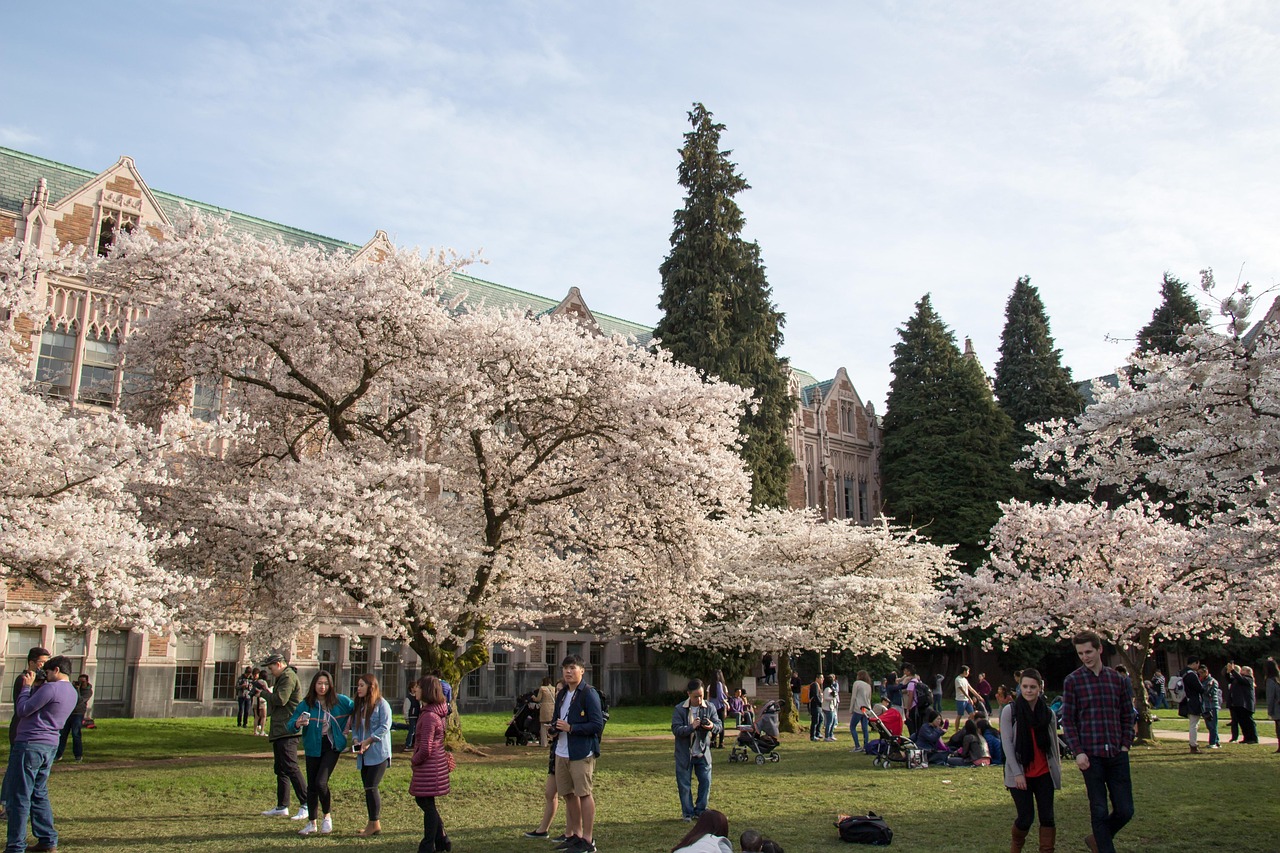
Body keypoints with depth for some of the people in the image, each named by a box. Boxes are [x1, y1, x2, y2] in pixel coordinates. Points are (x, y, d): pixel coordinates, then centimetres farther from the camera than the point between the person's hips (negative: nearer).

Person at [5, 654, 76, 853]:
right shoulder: (72, 693, 12)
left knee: (19, 797, -1)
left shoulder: (51, 688, -17)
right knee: (39, 795, 17)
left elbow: (22, 711, -12)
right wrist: (32, 686, 15)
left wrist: (27, 686, -1)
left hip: (30, 745, -9)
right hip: (50, 747, 9)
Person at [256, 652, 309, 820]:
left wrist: (264, 693, -5)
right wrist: (267, 691, 7)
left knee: (290, 767, -14)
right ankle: (282, 807, 21)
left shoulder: (288, 677, -10)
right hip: (279, 731, 11)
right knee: (280, 769, 14)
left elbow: (280, 699, -20)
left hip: (288, 731, -11)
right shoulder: (282, 678, 24)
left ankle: (306, 805, -15)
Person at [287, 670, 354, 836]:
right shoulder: (306, 704, -6)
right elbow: (291, 724, -11)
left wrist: (348, 728, 3)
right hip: (313, 748, 2)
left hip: (332, 747, -2)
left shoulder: (339, 701, -5)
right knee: (312, 786, 9)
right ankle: (312, 823, 24)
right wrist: (297, 724, -32)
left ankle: (327, 816, 7)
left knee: (321, 782, -15)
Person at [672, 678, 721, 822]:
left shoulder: (710, 707, -2)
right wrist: (691, 727, -31)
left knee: (706, 781, 4)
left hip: (703, 752, 2)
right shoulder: (679, 709, -10)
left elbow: (720, 725, -1)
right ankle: (688, 812, 19)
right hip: (684, 753, -2)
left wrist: (713, 726, -25)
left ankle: (700, 810, 21)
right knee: (684, 784, 5)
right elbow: (675, 729, -15)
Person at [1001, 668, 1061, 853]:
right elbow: (1006, 744, -8)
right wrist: (1017, 773, -12)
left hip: (1044, 774, 3)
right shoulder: (1010, 711, -6)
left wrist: (1058, 768, 9)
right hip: (1020, 774, -3)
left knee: (1047, 817, 0)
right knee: (1026, 817, -2)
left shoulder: (1048, 713, 4)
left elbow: (1054, 743, 11)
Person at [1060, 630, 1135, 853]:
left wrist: (1126, 744, 2)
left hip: (1117, 754, 3)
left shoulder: (1117, 679, 8)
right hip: (1090, 755, -3)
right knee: (1100, 811, 1)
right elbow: (1068, 721, -1)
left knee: (1125, 810, 5)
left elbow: (1127, 715, 14)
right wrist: (1078, 752, -10)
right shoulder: (1072, 681, -1)